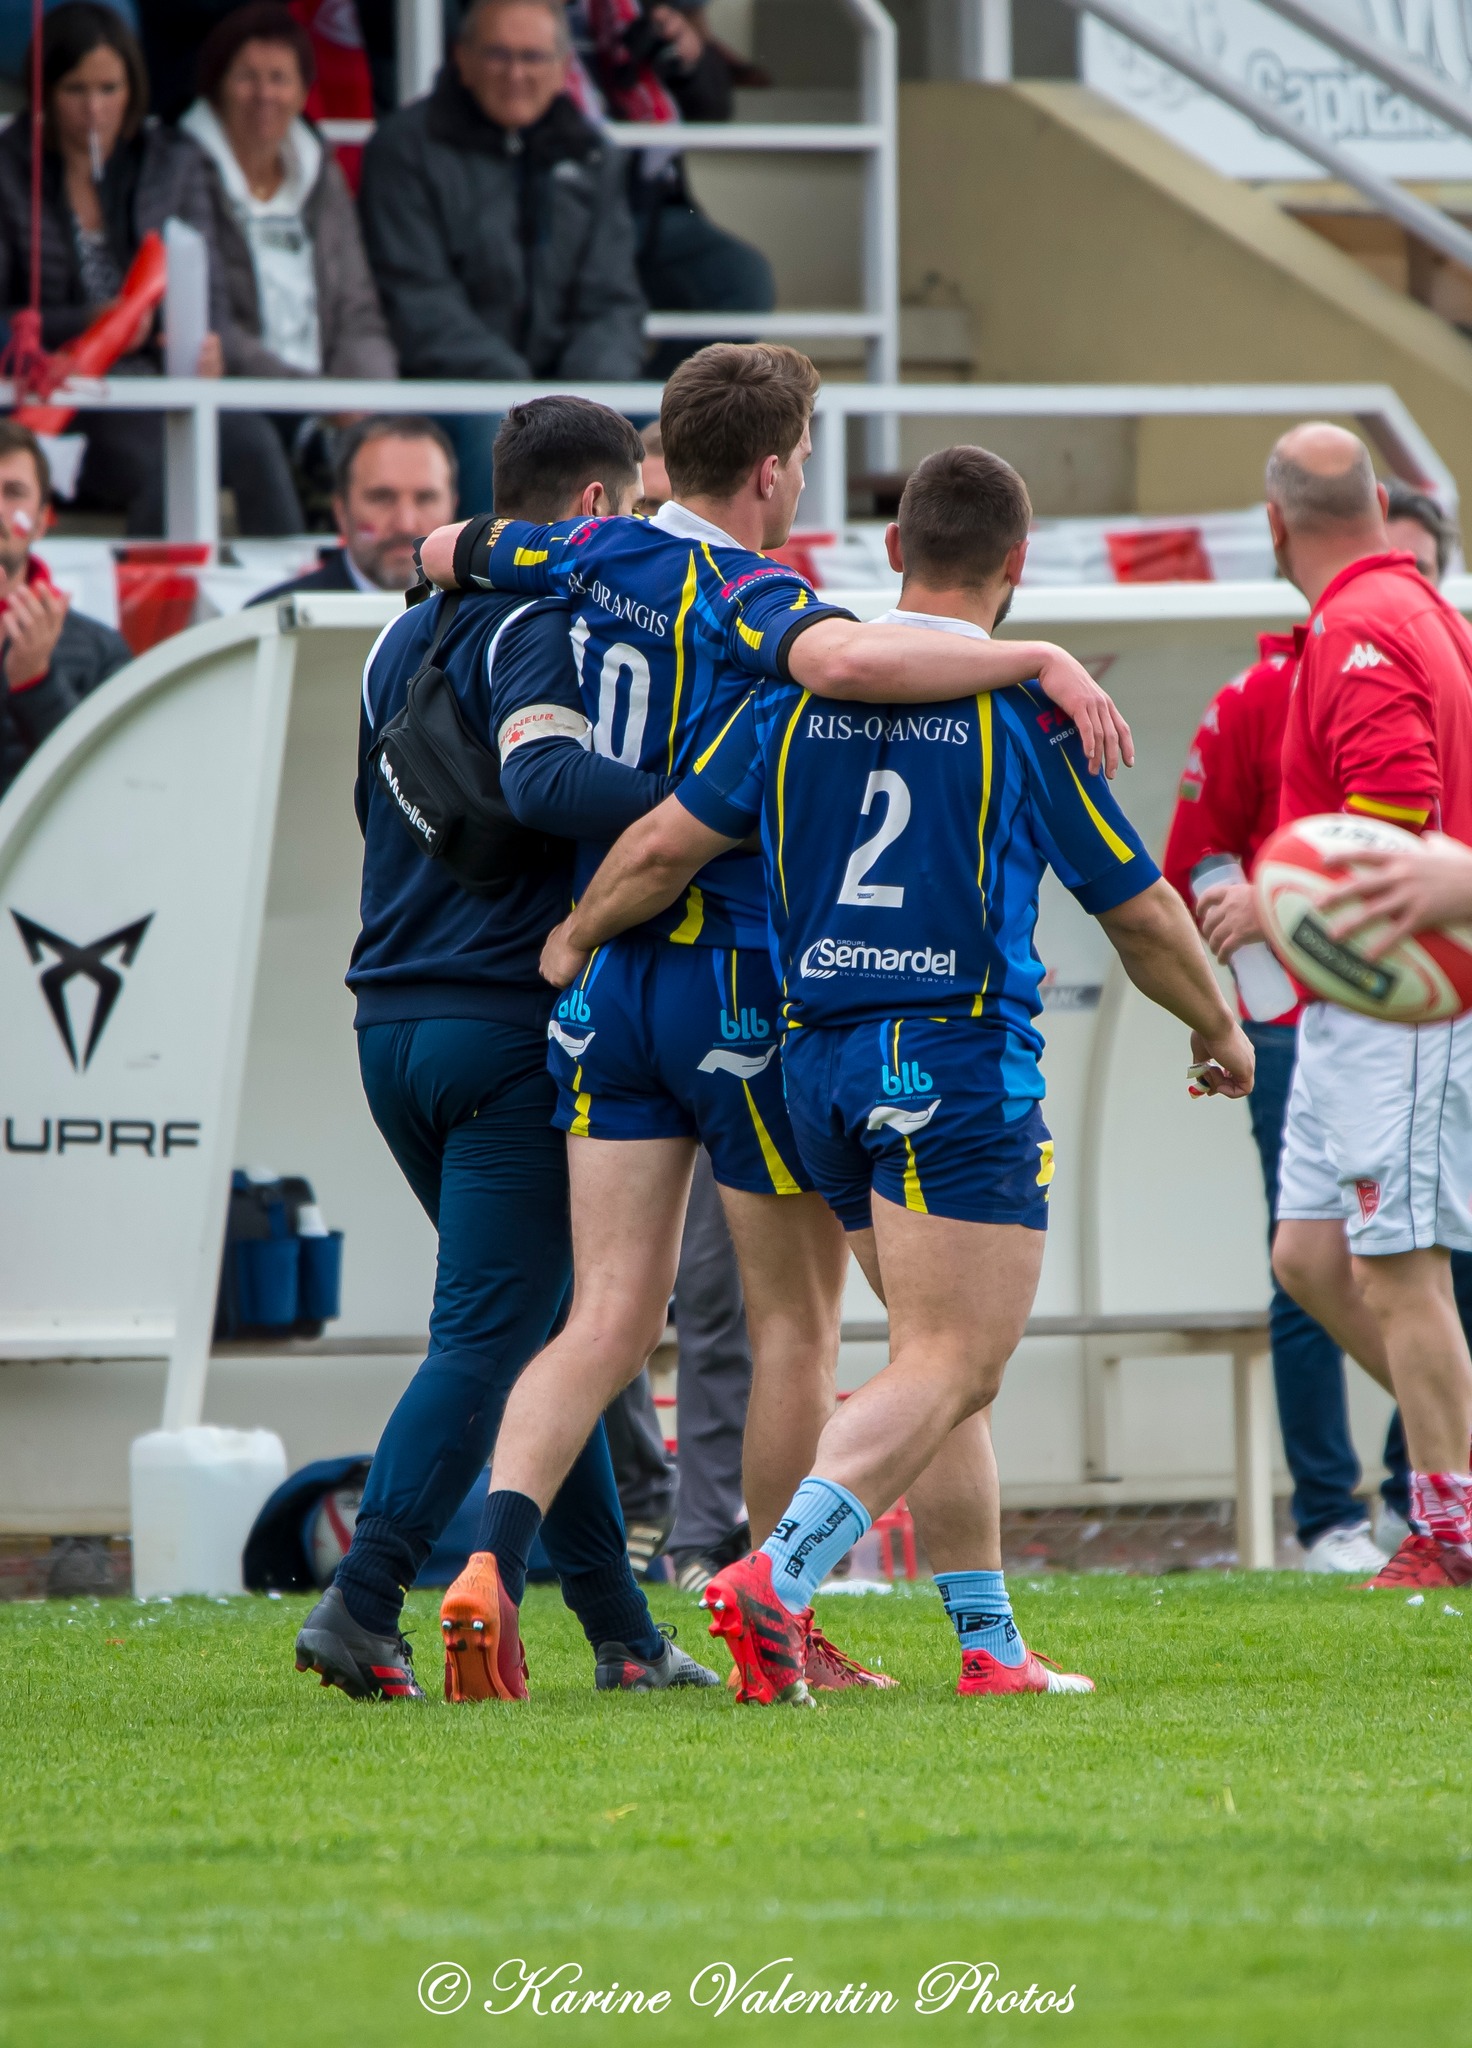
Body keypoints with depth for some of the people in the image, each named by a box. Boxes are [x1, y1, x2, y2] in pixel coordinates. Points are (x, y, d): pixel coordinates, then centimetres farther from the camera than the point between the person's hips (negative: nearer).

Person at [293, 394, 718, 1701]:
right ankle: (363, 1605, -18)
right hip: (512, 1026, -9)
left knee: (544, 1322, 14)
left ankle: (620, 1628, 16)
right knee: (487, 1337, -8)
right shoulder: (546, 628, -11)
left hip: (393, 1027, 9)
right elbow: (542, 781, -29)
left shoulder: (408, 635, 16)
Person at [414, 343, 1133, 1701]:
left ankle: (495, 1557, -20)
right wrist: (1039, 660, -34)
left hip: (610, 970, 6)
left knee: (612, 1318, 2)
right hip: (741, 978, -6)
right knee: (797, 1320, 9)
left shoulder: (596, 560, 5)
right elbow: (844, 661, -40)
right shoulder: (745, 599, -16)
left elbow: (442, 553, 24)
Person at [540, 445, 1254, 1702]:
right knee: (951, 1366, -9)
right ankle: (779, 1577, -29)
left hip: (821, 1056, 6)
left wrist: (575, 939, 22)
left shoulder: (798, 688, 6)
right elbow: (1139, 908, 3)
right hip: (962, 1058, -6)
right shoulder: (1027, 704, -4)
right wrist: (1220, 1030, 19)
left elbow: (667, 843, 3)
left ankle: (989, 1641, 16)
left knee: (947, 1361, 16)